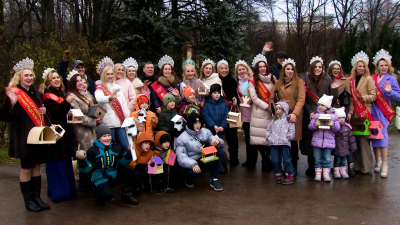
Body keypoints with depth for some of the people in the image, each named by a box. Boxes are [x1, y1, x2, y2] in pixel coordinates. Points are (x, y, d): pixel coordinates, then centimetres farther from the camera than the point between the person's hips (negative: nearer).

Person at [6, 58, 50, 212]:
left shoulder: (35, 92, 11)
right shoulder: (14, 93, -10)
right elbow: (6, 117, -17)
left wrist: (42, 111, 3)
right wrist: (10, 103, -34)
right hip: (23, 137, -6)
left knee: (36, 167, 11)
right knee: (26, 168, 3)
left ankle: (36, 197, 20)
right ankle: (28, 200, 15)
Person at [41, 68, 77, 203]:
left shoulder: (60, 94, 15)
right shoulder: (48, 97, -11)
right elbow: (55, 116, -22)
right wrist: (66, 103, -30)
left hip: (65, 134, 9)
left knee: (66, 163, 14)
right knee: (57, 164, -4)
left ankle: (68, 189, 24)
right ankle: (59, 193, 3)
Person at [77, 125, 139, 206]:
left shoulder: (115, 148, 6)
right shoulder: (93, 151, -8)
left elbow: (123, 163, 12)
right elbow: (86, 169, -10)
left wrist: (129, 152, -1)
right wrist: (82, 160, -30)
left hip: (115, 175, 5)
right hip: (101, 179, -5)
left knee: (135, 174, -16)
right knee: (107, 195, -35)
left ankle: (126, 195, 9)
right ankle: (99, 194, 7)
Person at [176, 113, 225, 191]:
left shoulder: (206, 131, 2)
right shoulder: (182, 138, -10)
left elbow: (221, 143, -2)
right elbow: (181, 157, -20)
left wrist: (217, 141, -29)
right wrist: (193, 164, -40)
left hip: (206, 158, 4)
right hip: (192, 162, -4)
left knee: (218, 150, -21)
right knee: (194, 172, -38)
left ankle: (214, 180, -13)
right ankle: (189, 178, 4)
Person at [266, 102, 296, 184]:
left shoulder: (288, 120, 2)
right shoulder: (274, 120, 19)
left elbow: (291, 131, -4)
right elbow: (268, 129, 21)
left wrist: (287, 138, -14)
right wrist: (269, 137, 7)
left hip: (284, 143, -5)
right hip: (274, 143, 5)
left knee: (286, 159, -4)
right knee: (275, 160, 6)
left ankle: (290, 175, 5)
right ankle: (278, 175, 20)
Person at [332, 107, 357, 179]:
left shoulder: (347, 127, 2)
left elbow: (351, 137, 9)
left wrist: (353, 147, 10)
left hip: (345, 148, 4)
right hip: (337, 148, -4)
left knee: (343, 159, 13)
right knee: (337, 159, 4)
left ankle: (343, 171, 24)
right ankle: (336, 171, 16)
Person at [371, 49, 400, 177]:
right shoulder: (372, 78, 11)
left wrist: (390, 91, -19)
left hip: (383, 110, -3)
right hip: (372, 110, 4)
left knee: (382, 134, -11)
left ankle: (384, 165, -8)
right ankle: (378, 161, 18)